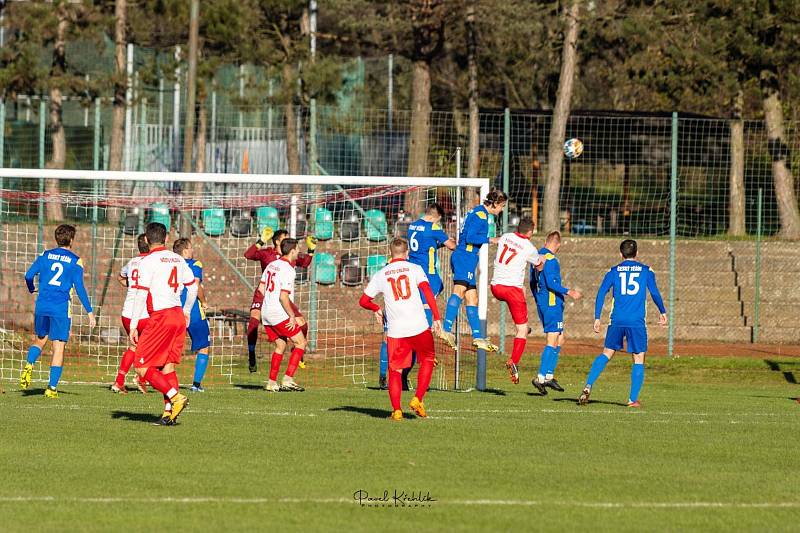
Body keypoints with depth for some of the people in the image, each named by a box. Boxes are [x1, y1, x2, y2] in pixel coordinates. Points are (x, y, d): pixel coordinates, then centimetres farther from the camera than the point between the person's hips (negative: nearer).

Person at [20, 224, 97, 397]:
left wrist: (32, 290, 25)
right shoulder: (75, 261, -1)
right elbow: (79, 288, -6)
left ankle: (29, 365, -5)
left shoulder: (45, 255, 7)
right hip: (61, 308, -3)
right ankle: (52, 387, -3)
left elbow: (29, 275, 2)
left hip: (42, 305, 3)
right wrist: (90, 312, -2)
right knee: (59, 347, 2)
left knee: (40, 339, 23)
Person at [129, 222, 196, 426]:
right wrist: (186, 312, 32)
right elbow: (193, 286, 19)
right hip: (178, 315, 7)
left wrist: (133, 326, -9)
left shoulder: (148, 261, -8)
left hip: (161, 316, -7)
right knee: (168, 366, 10)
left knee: (142, 368, -3)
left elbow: (141, 295, -12)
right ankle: (169, 412, 2)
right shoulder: (177, 259, 12)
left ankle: (175, 397, -16)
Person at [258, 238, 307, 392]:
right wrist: (292, 316, -14)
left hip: (266, 313, 8)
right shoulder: (288, 270, -16)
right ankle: (288, 379, -9)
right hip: (280, 314, -8)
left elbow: (261, 289, 15)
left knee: (280, 346, 17)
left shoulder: (271, 265, 10)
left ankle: (272, 383, 12)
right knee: (300, 343, 0)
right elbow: (283, 297, -21)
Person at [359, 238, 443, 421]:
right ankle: (418, 399, 9)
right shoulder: (414, 269, 3)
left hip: (395, 330, 1)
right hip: (419, 327, -1)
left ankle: (396, 410, -2)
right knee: (428, 360, 20)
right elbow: (427, 291, -9)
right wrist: (436, 317, -9)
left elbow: (364, 301, 12)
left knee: (395, 370, 8)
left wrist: (376, 309, 32)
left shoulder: (380, 275, 9)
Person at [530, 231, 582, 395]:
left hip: (542, 304, 9)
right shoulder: (550, 259, -15)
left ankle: (549, 376, 13)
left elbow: (533, 283, 21)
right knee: (552, 343, -6)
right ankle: (541, 377, -9)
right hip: (552, 305, -9)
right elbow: (551, 283, -22)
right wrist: (568, 292, -24)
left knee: (559, 340, 14)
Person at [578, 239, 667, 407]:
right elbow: (655, 293, 3)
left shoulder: (614, 272, 8)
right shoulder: (646, 271, 5)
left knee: (606, 354, 16)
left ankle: (588, 386, 1)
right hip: (637, 322, -2)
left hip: (617, 321, 2)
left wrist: (597, 318, 5)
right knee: (639, 359, 6)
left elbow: (601, 293, 3)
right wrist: (662, 312, 17)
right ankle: (633, 399, 0)